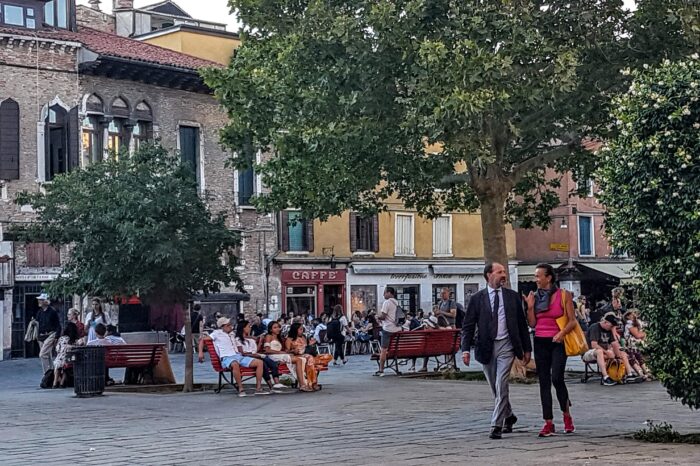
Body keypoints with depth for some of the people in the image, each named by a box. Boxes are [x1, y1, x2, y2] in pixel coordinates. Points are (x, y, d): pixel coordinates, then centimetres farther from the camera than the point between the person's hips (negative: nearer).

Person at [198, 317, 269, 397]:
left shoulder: (232, 334, 25)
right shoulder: (217, 333, 7)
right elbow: (202, 339, 5)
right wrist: (201, 352, -6)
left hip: (238, 356, 7)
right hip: (226, 358, -7)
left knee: (259, 362, -10)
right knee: (235, 364, -44)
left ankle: (258, 388, -13)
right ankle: (241, 389, -37)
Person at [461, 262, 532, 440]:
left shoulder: (512, 296, 7)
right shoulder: (477, 298, 2)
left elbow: (522, 324, 10)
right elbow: (468, 326, 0)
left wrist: (527, 349, 8)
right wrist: (466, 349, -12)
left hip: (506, 345, -1)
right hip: (487, 347, 1)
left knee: (501, 385, -12)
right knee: (495, 388, 12)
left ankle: (497, 425, -9)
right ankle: (508, 417, 34)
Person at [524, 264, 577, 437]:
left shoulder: (563, 295, -2)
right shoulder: (535, 296, 9)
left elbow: (572, 321, -3)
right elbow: (532, 323, 9)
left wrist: (562, 333, -19)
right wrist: (530, 307, -4)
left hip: (557, 342, -4)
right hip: (540, 342, 4)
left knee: (557, 378, -17)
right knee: (544, 382, 2)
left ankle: (567, 415, 6)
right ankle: (548, 423, 4)